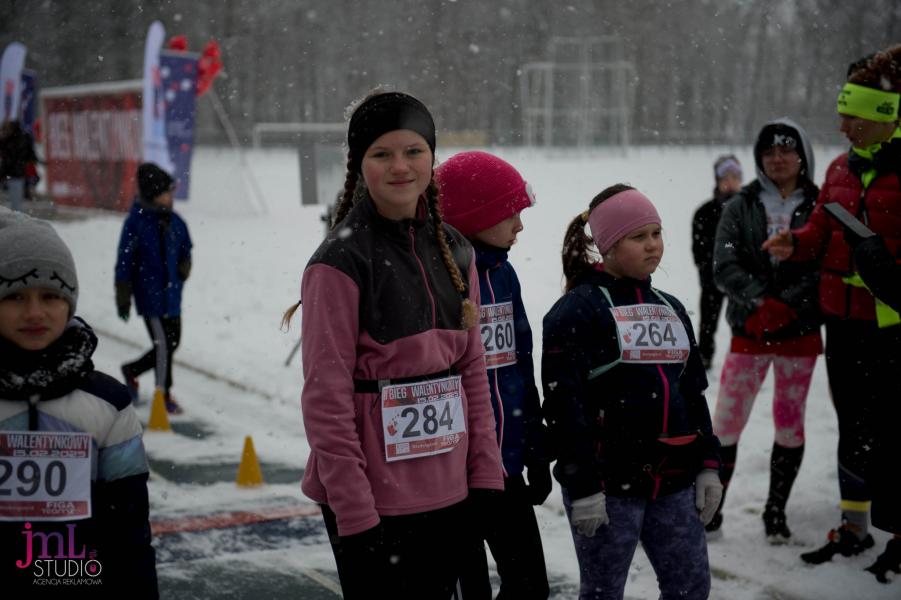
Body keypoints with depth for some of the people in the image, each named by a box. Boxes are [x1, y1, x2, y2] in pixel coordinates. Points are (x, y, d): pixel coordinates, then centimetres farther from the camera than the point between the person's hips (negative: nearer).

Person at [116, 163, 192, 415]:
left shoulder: (174, 221, 3)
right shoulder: (136, 222, -13)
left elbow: (185, 250, 19)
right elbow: (124, 262, -10)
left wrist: (184, 267, -3)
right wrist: (123, 297, -8)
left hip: (172, 295, 7)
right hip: (150, 295, -7)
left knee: (173, 342, 13)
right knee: (164, 344, -5)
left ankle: (132, 370, 35)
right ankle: (163, 395, 12)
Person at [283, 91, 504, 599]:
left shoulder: (454, 252, 8)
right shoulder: (342, 261, -12)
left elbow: (473, 369, 12)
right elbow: (326, 397, -14)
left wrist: (485, 473, 6)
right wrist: (354, 514, -16)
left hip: (449, 494, 6)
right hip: (375, 502, -6)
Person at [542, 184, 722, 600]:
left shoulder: (671, 309, 15)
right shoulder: (577, 310, -8)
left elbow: (694, 392, 19)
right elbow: (564, 403, -14)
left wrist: (708, 464, 12)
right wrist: (582, 484, -17)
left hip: (673, 481, 7)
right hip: (609, 484, -6)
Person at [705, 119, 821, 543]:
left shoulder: (819, 207, 1)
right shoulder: (741, 206, 4)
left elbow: (825, 267, -6)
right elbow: (725, 267, -4)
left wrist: (783, 307, -19)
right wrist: (762, 302, -18)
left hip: (800, 334, 0)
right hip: (749, 333, 0)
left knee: (790, 424, 7)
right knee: (725, 424, -3)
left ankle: (776, 512, 22)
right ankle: (710, 510, 10)